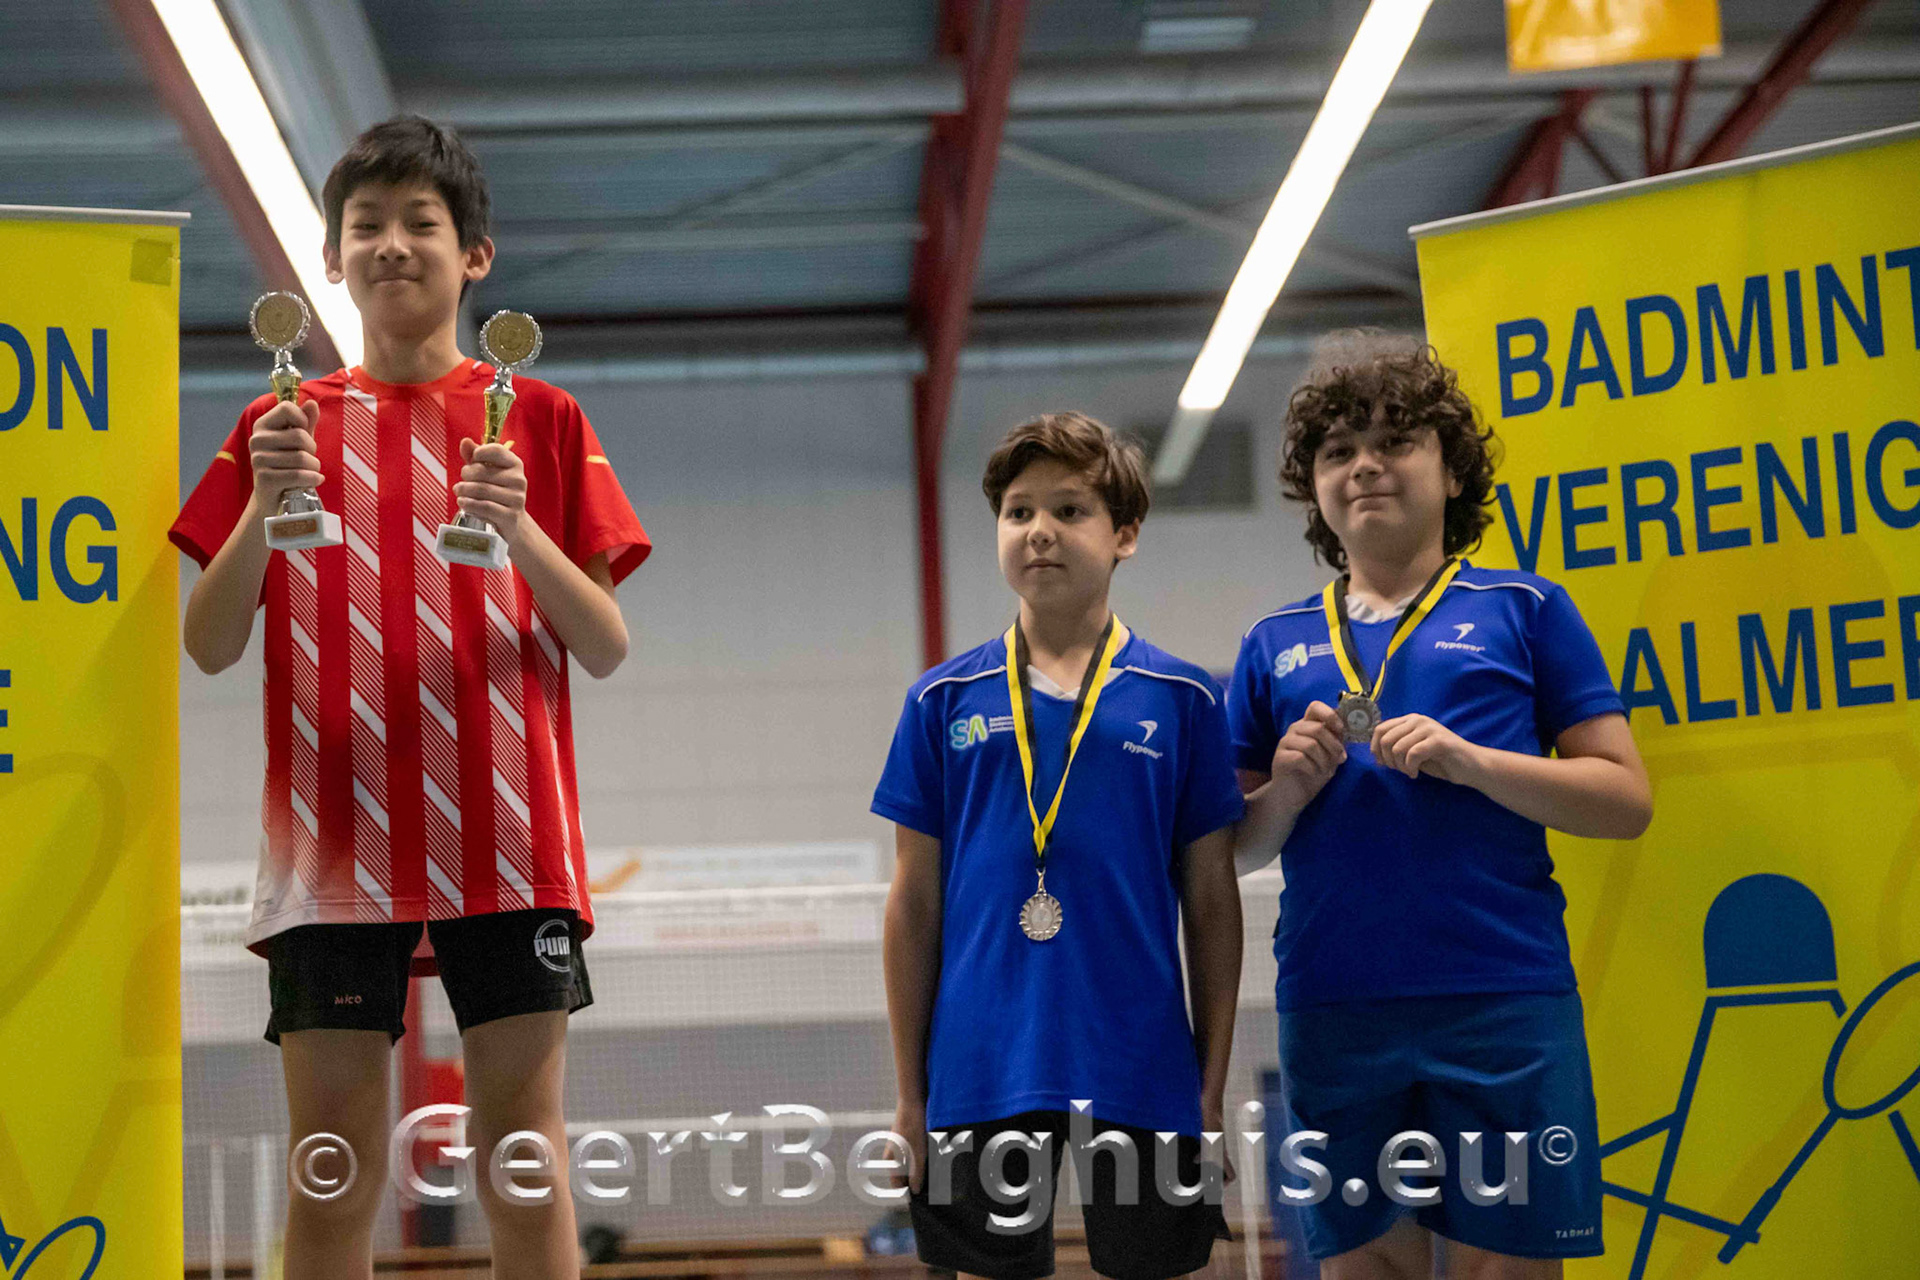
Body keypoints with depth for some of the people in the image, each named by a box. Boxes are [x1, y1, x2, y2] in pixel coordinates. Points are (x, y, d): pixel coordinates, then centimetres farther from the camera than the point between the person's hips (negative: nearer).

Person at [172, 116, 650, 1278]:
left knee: (524, 1153, -2)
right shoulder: (286, 423, 13)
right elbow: (210, 648, 7)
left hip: (504, 834, -1)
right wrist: (262, 511, -10)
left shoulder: (541, 419, 10)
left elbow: (606, 648, 5)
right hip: (334, 836, 1)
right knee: (333, 1168, -1)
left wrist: (520, 529, -13)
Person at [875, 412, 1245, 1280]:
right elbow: (915, 903, 7)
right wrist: (910, 1094, 5)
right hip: (982, 1071, 1)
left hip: (1143, 1072, -1)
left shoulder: (1182, 700, 2)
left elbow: (1211, 904, 5)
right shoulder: (944, 702, 4)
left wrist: (1213, 1087, 2)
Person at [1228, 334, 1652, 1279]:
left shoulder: (1523, 610, 7)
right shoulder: (1275, 645, 14)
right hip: (1334, 1013, 3)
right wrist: (1288, 788, -7)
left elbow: (1625, 801, 1)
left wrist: (1468, 760, -12)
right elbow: (1235, 850, 14)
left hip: (1503, 1000, -2)